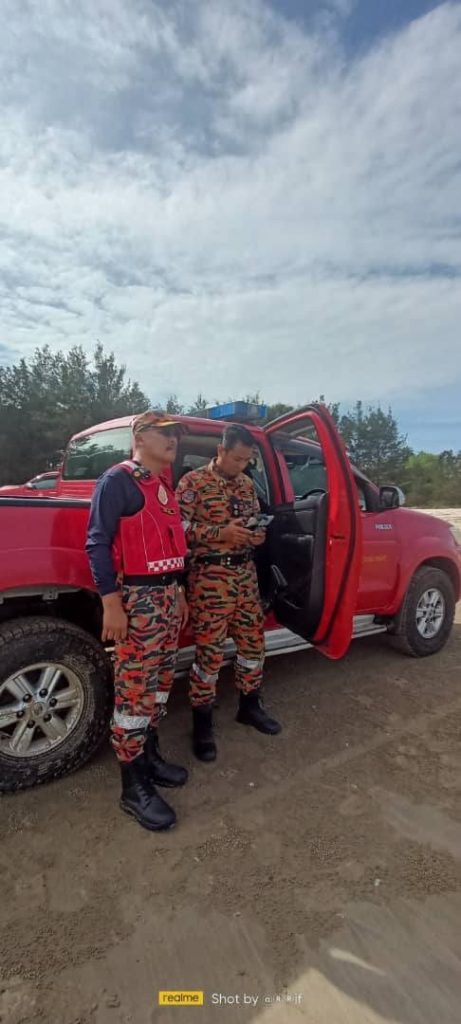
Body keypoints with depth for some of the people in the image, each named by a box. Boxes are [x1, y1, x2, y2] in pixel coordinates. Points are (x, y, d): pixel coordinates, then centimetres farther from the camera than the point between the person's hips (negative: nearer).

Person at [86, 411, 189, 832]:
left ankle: (149, 756, 35)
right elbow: (98, 543, -14)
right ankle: (134, 787, 14)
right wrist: (111, 603, -20)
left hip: (168, 595, 9)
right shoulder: (118, 480, -9)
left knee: (160, 683, 17)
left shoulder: (165, 487, 17)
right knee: (135, 690, -1)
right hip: (136, 598, -9)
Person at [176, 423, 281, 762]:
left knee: (253, 641, 15)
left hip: (246, 573, 7)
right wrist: (221, 533, -21)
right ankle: (202, 723, 20)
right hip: (210, 576, -6)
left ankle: (250, 706, 37)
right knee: (210, 650, 0)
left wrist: (258, 535, -2)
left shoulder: (247, 484, 12)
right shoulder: (194, 482, -7)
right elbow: (178, 528, -12)